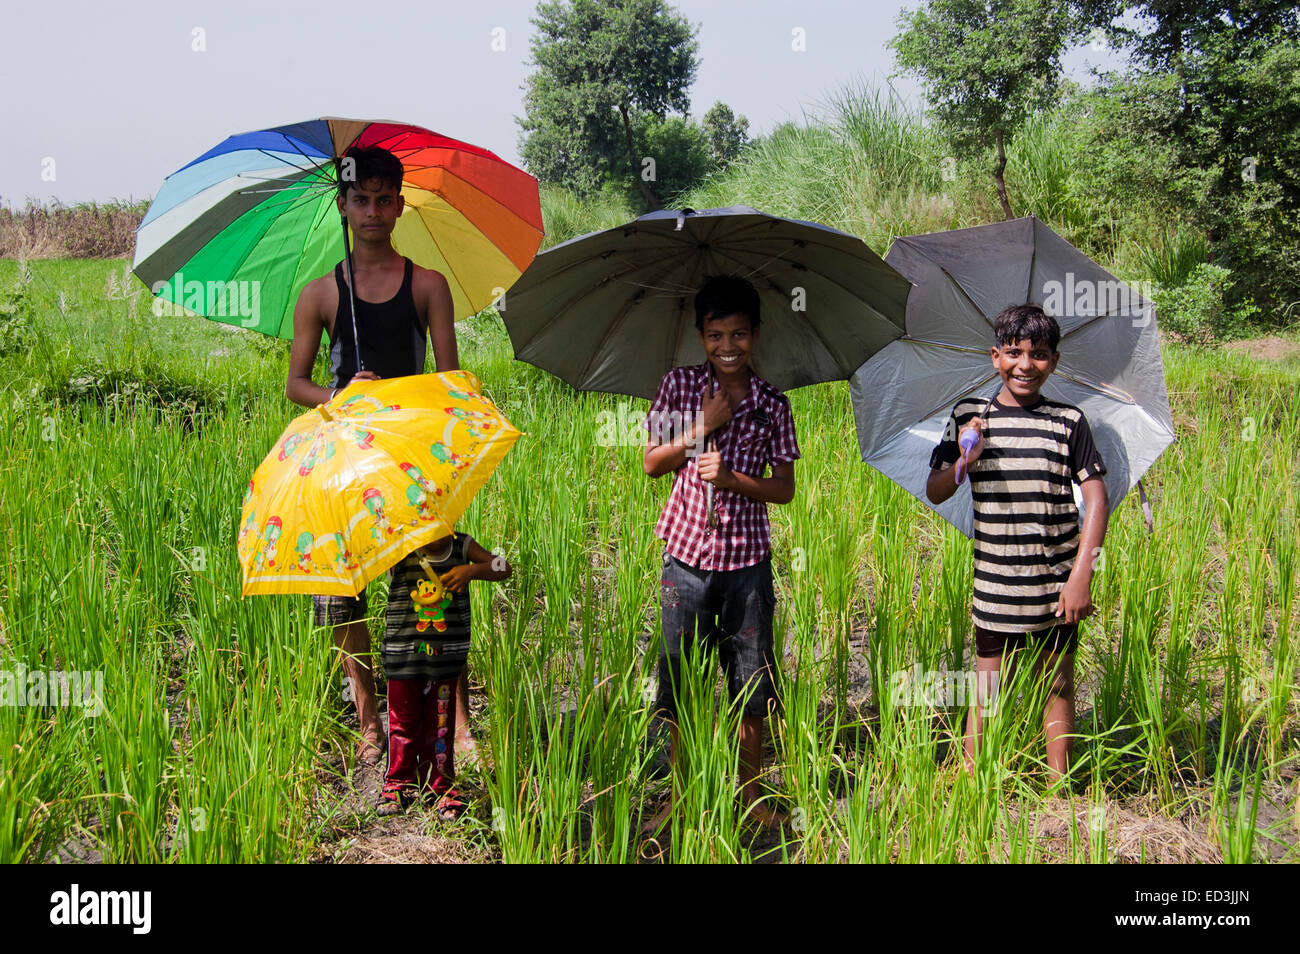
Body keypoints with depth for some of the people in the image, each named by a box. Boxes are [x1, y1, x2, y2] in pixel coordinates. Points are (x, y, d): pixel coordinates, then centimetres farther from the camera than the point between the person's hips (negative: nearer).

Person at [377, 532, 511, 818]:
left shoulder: (462, 546, 0)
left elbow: (502, 568, -1)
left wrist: (472, 570, -19)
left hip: (446, 654, 1)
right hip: (403, 652, -1)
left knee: (440, 721, 9)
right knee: (403, 720, 8)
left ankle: (440, 786, 23)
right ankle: (399, 785, 27)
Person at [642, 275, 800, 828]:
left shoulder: (772, 405, 1)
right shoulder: (679, 386, 1)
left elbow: (784, 488, 1)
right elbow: (651, 462, 1)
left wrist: (731, 478, -15)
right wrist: (701, 428, -12)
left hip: (746, 557, 0)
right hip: (687, 552, 0)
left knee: (752, 679, 5)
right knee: (678, 679, 5)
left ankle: (750, 793, 21)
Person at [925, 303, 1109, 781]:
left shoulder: (1069, 422, -1)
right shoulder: (968, 417, 2)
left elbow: (1096, 500, -3)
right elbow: (934, 493, 3)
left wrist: (1081, 575, -10)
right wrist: (964, 463, -18)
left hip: (1058, 584, 0)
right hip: (995, 583, 0)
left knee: (1057, 684, 10)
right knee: (988, 688, 6)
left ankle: (1060, 785, 22)